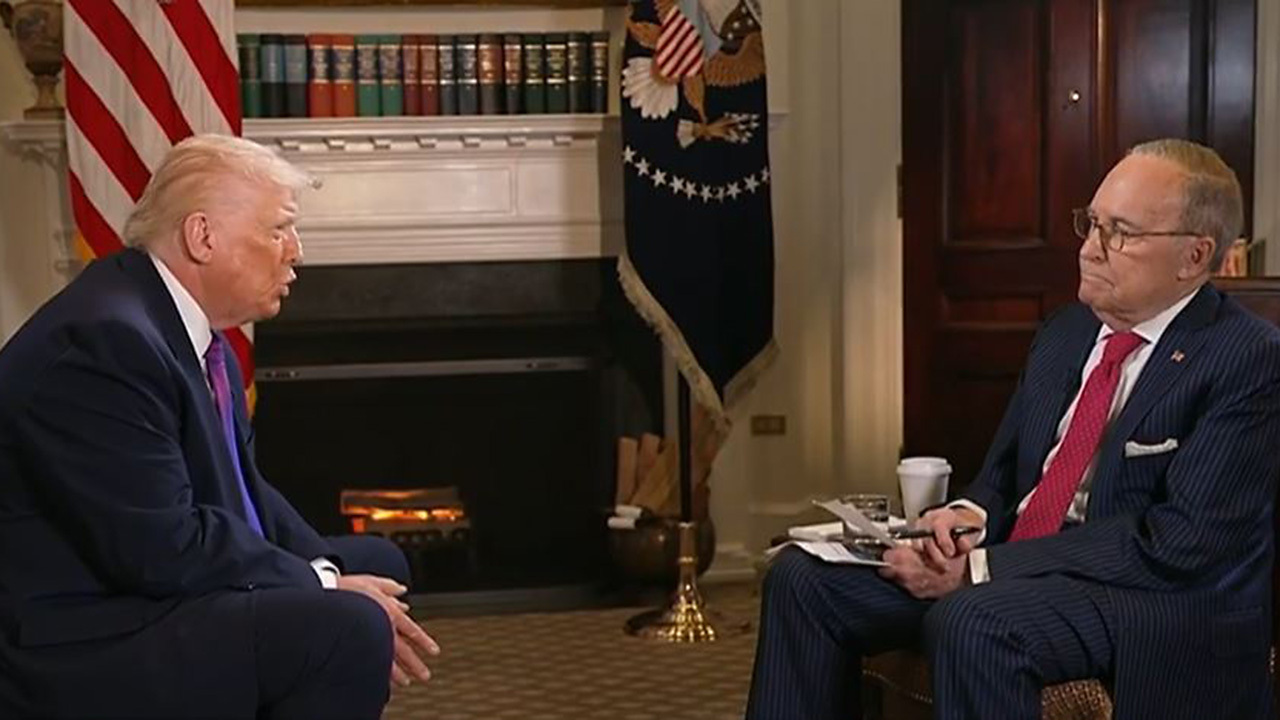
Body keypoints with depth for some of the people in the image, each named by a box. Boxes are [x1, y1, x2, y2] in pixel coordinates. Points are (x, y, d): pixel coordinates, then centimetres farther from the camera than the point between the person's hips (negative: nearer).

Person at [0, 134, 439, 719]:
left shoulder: (188, 324, 8)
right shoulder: (106, 339, -24)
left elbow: (242, 489, 11)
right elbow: (163, 547, -27)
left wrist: (332, 573, -5)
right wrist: (325, 587, -17)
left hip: (152, 588, 11)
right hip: (82, 650, -10)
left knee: (377, 564, 16)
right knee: (347, 628, -27)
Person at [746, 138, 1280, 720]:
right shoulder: (1064, 333, 14)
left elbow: (1179, 545, -18)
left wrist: (984, 566, -19)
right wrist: (969, 514, -5)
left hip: (1165, 603, -7)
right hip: (1013, 568, 8)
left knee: (974, 619, -36)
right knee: (803, 576, -6)